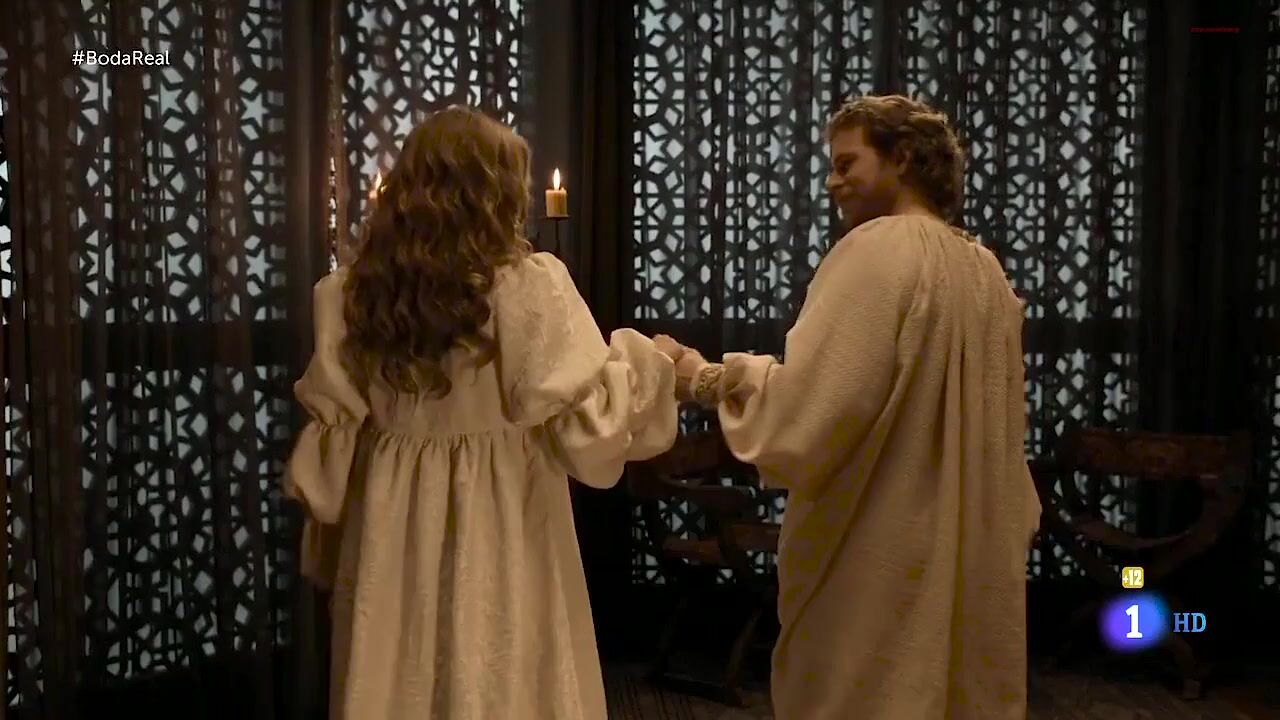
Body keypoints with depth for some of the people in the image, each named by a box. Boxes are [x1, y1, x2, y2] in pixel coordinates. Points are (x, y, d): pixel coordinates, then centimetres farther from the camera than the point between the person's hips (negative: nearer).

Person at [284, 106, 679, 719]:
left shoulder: (351, 292, 0)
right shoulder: (530, 285, -13)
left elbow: (333, 431, 3)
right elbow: (585, 426, -15)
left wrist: (334, 539, 16)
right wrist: (637, 359, 2)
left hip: (391, 536, 4)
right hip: (501, 533, -4)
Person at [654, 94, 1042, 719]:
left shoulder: (879, 249, -14)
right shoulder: (986, 271, 10)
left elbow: (803, 414, -21)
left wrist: (702, 377, -8)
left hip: (882, 569, -8)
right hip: (973, 566, 8)